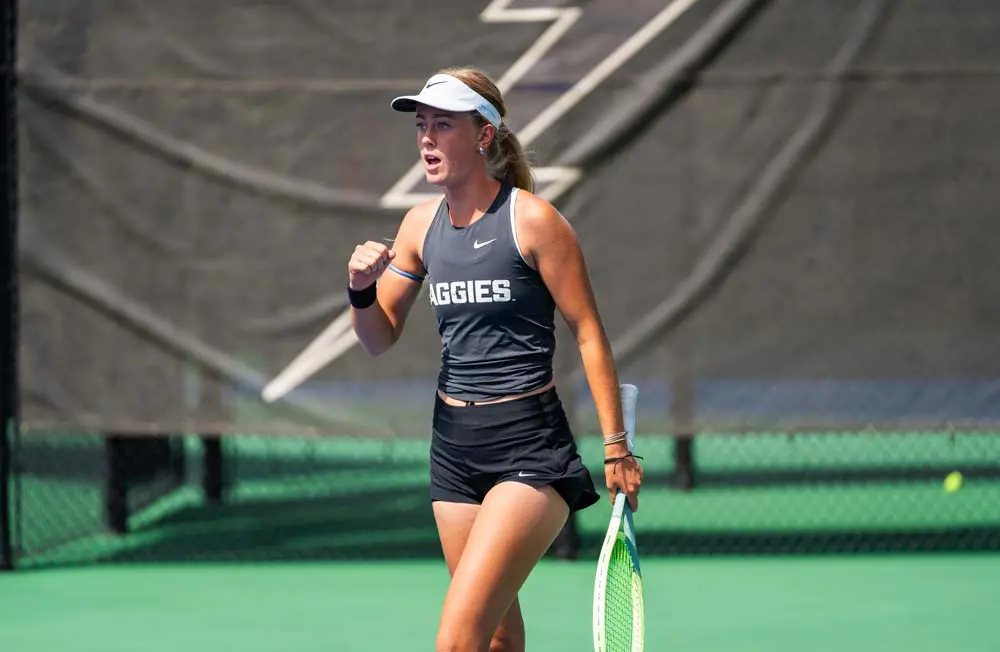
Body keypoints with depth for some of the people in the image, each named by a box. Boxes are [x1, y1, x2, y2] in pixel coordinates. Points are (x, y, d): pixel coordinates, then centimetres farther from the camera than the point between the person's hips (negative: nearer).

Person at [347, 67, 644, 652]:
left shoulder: (532, 220, -10)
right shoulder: (421, 225, 7)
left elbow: (589, 333, -7)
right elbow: (380, 339, 14)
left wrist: (617, 448, -8)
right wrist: (362, 291, -8)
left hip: (530, 449, -6)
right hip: (454, 446, 6)